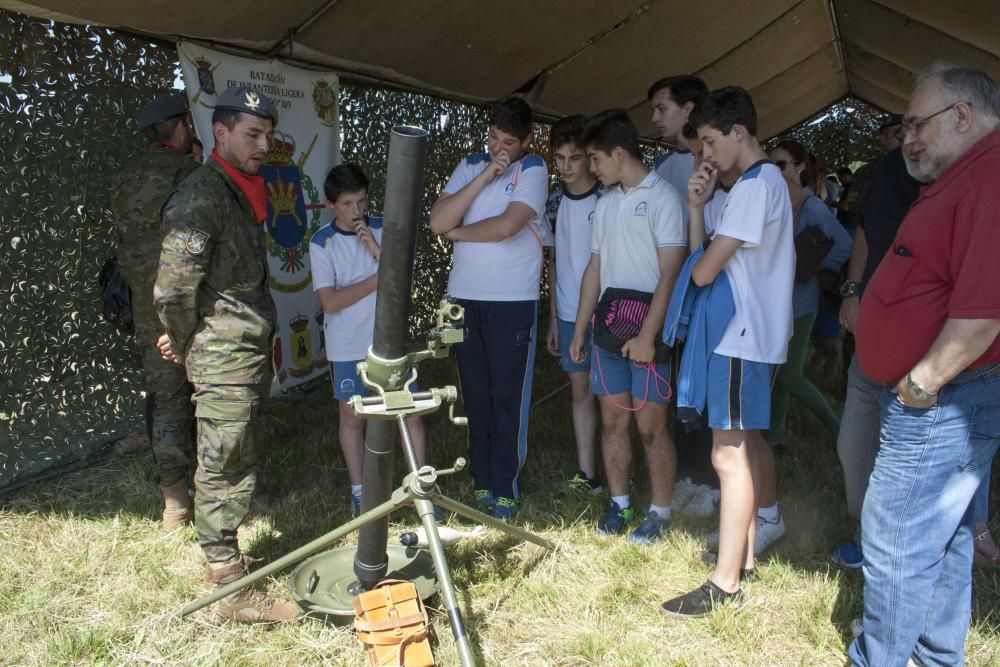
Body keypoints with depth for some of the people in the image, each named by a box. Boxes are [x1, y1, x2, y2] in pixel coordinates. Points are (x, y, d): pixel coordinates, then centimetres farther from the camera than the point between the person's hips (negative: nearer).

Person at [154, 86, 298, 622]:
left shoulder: (243, 192, 15)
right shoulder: (200, 197, -17)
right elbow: (173, 291, -21)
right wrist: (185, 346, -6)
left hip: (252, 352, 9)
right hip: (224, 360, -9)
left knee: (238, 463, 18)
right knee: (225, 471, -1)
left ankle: (224, 558, 32)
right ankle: (232, 589, 8)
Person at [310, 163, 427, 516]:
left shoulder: (383, 230, 0)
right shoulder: (322, 242, -7)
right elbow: (331, 302, -16)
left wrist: (378, 251, -17)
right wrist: (379, 278, -14)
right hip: (348, 347, -1)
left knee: (411, 413, 2)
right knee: (353, 417, 10)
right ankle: (358, 491, 25)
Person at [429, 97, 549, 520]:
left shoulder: (533, 170, -4)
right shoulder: (470, 166, 8)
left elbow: (507, 226, -18)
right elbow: (438, 222, -6)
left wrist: (458, 233, -2)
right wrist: (485, 176, -9)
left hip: (513, 301, -4)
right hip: (464, 298, 4)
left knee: (509, 397, 2)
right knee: (475, 395, 8)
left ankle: (505, 487, 12)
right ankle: (481, 482, 20)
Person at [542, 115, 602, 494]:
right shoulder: (555, 202, 7)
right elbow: (554, 261, 12)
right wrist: (552, 319, 11)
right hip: (569, 313, 5)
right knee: (580, 390, 10)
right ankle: (586, 473, 17)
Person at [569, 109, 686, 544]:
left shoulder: (662, 197, -7)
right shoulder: (606, 203, 15)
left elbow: (670, 274, -13)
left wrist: (648, 335, -19)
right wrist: (580, 330, 15)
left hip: (648, 328, -7)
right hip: (609, 325, 7)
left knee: (650, 425, -2)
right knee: (612, 418, 10)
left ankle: (659, 512, 12)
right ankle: (619, 503, 22)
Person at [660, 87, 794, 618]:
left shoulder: (754, 186, -16)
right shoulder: (770, 181, 18)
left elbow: (703, 270, -18)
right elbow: (707, 257, 14)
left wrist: (697, 266, 3)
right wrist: (697, 206, 2)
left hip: (741, 337, -11)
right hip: (756, 332, 11)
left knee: (730, 455, -8)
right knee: (749, 443, 16)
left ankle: (725, 584, -1)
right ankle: (747, 555, 28)